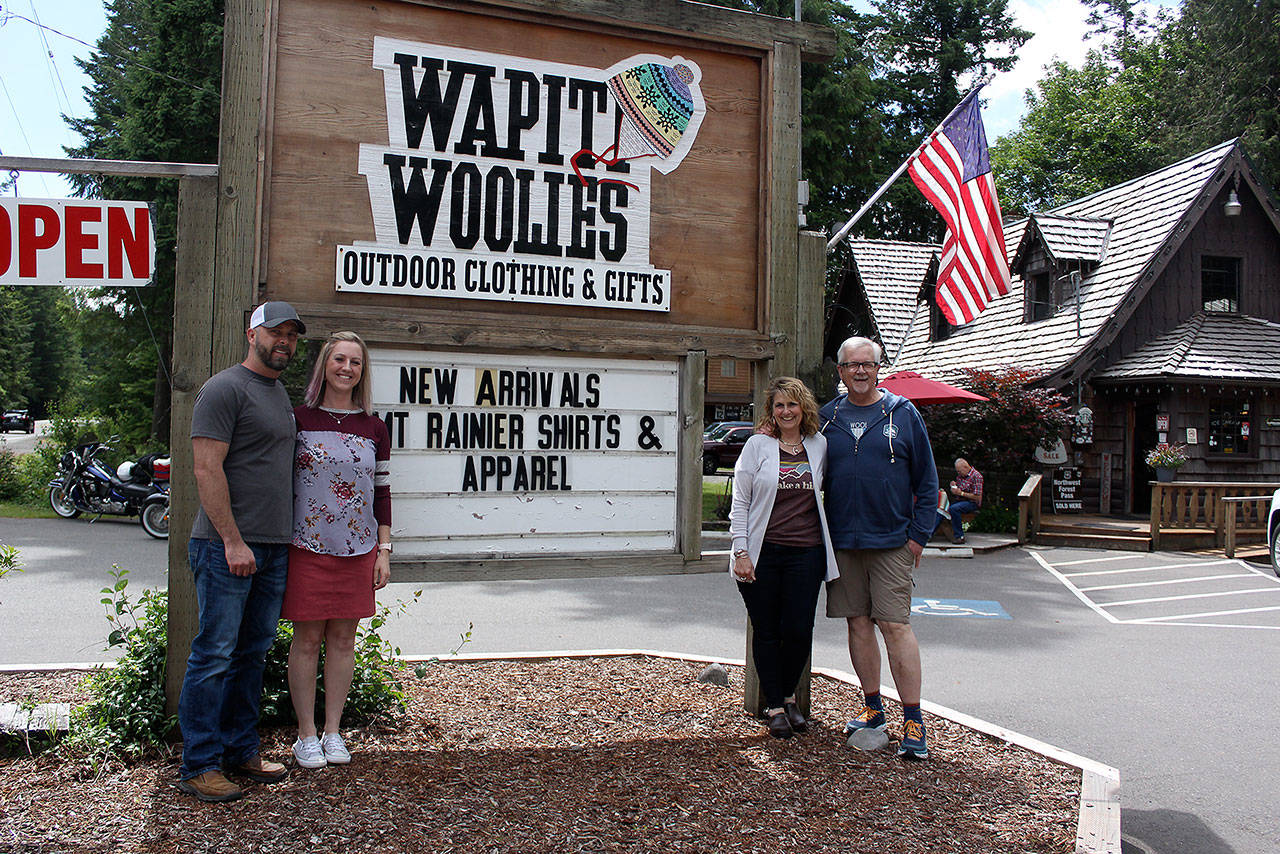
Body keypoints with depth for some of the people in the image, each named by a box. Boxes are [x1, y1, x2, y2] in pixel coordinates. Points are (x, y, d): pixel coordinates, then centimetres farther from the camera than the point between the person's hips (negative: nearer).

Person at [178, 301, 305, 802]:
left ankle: (240, 750, 23)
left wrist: (283, 539, 17)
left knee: (253, 654, 13)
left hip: (273, 548, 8)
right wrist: (233, 540, -18)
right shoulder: (226, 388, -8)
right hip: (227, 547, -8)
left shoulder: (280, 394, 19)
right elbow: (207, 469, -14)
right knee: (215, 656, -2)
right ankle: (199, 765, 7)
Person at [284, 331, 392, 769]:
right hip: (307, 547, -2)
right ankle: (306, 734, 17)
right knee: (307, 638, 4)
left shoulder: (374, 429, 6)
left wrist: (384, 551, 5)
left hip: (357, 548, 2)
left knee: (343, 639, 8)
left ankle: (333, 731, 20)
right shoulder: (298, 419, 0)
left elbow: (381, 491, 9)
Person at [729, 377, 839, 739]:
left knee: (799, 630, -1)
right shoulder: (758, 445, 1)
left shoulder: (819, 445, 8)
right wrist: (741, 552, -7)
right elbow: (740, 501, 1)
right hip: (762, 553, -1)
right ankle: (774, 706, 19)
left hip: (806, 553, 2)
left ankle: (789, 695, 24)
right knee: (767, 631, 4)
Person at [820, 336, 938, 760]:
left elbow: (927, 482, 4)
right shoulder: (826, 417, 7)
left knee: (894, 625, -6)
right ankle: (873, 708, 22)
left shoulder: (903, 414, 2)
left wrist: (920, 534, -2)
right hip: (842, 542, 3)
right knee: (858, 623, 9)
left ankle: (913, 720, 2)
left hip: (891, 542, -3)